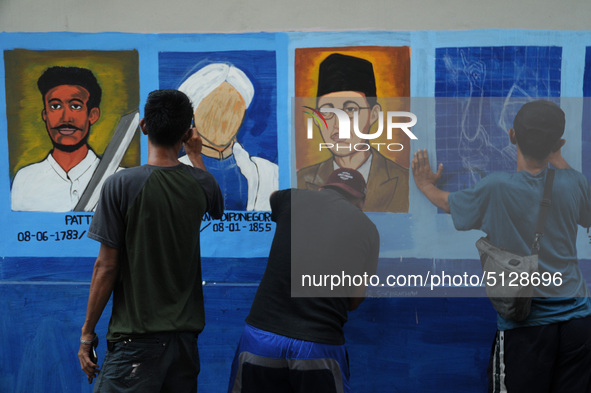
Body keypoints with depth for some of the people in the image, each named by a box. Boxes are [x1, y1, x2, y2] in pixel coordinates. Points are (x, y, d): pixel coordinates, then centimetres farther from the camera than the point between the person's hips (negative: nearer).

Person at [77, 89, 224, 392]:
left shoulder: (120, 184, -12)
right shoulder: (201, 183, 1)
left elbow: (107, 266, -10)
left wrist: (87, 334, 1)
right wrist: (195, 154, 37)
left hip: (136, 337, -5)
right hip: (185, 332, 5)